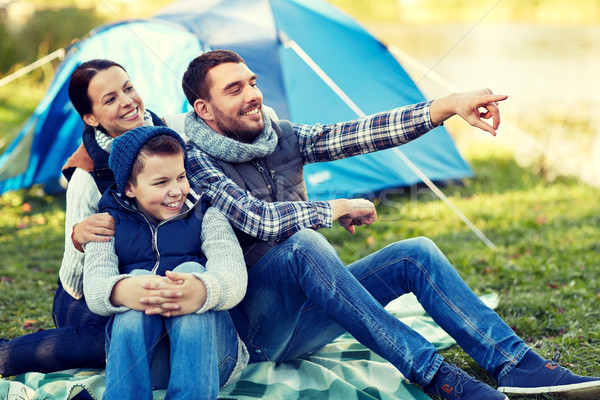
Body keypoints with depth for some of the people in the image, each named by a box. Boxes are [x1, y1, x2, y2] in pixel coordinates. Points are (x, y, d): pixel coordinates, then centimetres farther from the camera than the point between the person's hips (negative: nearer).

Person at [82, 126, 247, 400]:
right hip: (135, 356, 0)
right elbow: (93, 289, -6)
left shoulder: (207, 218, 13)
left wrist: (203, 290, -37)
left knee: (190, 269, -25)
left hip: (208, 350, 0)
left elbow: (234, 277, -9)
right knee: (140, 277, -25)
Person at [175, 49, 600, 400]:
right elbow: (260, 220, -28)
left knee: (416, 253, -8)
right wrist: (338, 209, -13)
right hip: (258, 330, -7)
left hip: (310, 308, 7)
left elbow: (359, 134, -2)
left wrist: (448, 105, -14)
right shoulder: (197, 165, -13)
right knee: (302, 243, -35)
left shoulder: (281, 137, 8)